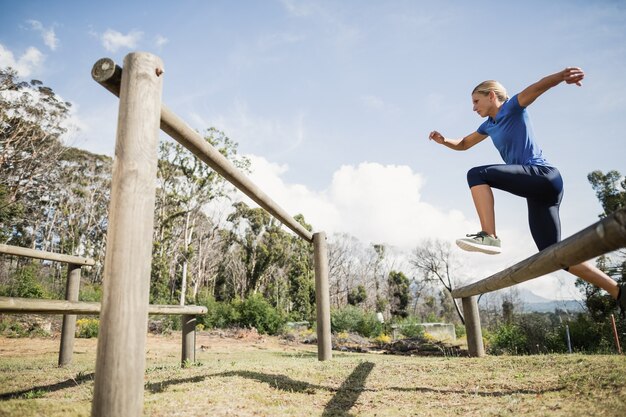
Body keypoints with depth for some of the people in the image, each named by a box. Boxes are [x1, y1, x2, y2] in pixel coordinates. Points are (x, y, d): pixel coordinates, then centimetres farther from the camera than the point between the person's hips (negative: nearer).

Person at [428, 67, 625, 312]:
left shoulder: (513, 107, 1)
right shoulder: (489, 126, 23)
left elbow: (535, 88, -20)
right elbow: (463, 145, 31)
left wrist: (560, 76, -41)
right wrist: (444, 140, 10)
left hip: (543, 175, -9)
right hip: (538, 189, 9)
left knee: (477, 174, -22)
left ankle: (489, 236, -31)